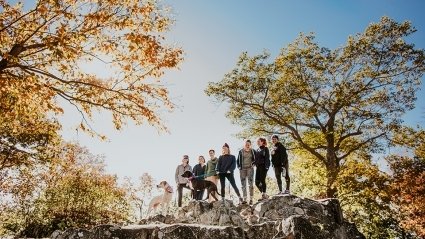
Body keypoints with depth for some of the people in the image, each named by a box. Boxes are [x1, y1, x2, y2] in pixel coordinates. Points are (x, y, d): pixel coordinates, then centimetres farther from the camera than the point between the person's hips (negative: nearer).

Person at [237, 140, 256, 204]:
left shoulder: (252, 151, 5)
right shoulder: (241, 151, 7)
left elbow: (255, 159, 11)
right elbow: (238, 160, 11)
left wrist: (252, 164, -4)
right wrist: (239, 167, 1)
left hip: (250, 168, -2)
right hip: (242, 169, 2)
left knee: (250, 183, -8)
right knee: (243, 184, 2)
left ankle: (251, 199, -7)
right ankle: (245, 199, 7)